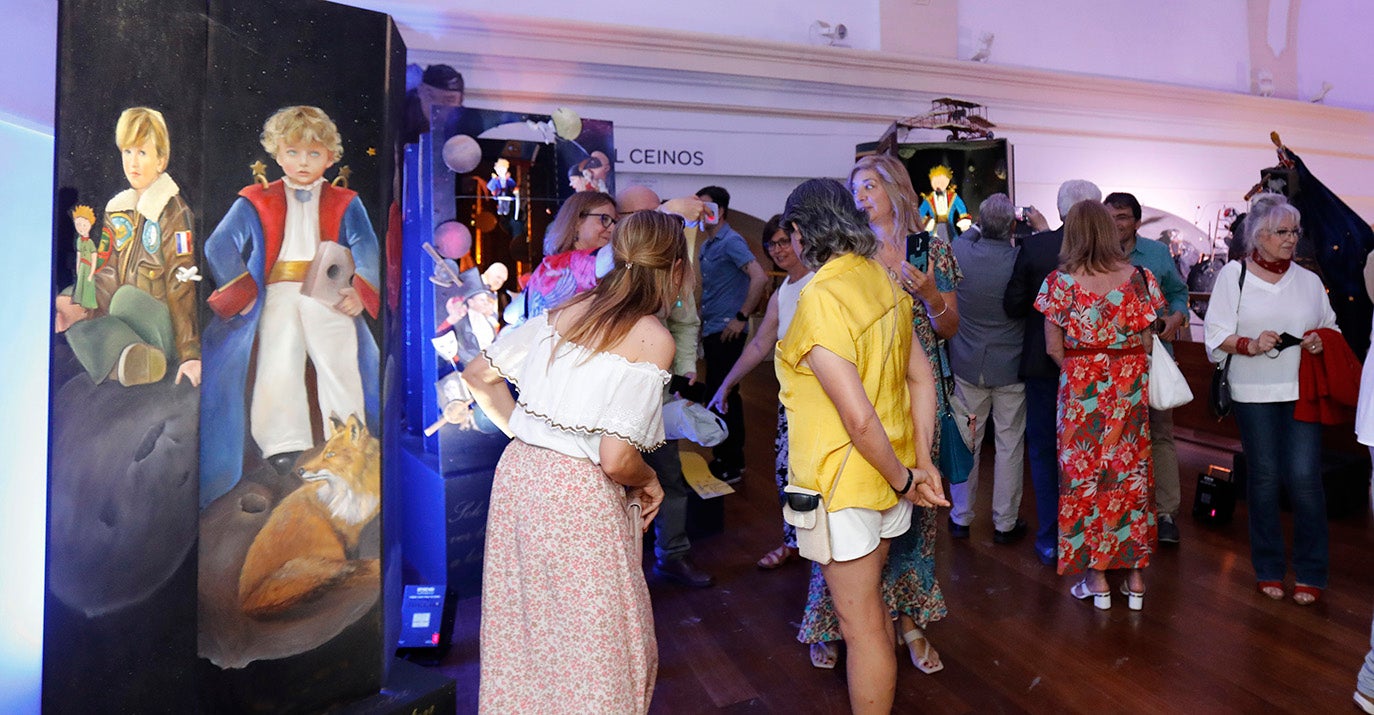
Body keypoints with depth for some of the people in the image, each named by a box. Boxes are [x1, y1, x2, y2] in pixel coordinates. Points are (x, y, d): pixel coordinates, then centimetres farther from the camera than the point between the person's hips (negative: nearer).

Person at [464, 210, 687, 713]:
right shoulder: (653, 338, -13)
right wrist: (648, 482, 1)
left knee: (521, 631, 22)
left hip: (516, 474, 7)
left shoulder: (565, 309, 6)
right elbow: (616, 459, -19)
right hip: (577, 495, -7)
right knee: (594, 649, 12)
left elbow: (479, 376, 12)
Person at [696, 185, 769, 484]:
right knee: (715, 393, 14)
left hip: (727, 332, -9)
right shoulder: (706, 246, 16)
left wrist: (742, 318, -22)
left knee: (724, 395, -5)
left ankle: (732, 465, 5)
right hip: (712, 331, 9)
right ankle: (722, 457, 25)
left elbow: (759, 278, -24)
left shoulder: (731, 241, -12)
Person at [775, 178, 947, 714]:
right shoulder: (883, 280, 1)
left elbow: (859, 417, -27)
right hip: (890, 475, 8)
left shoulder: (818, 299, -23)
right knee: (870, 603, 26)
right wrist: (923, 462, 3)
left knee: (861, 624, 8)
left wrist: (902, 478, -13)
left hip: (845, 481, -8)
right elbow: (922, 377, 4)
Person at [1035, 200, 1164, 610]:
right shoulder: (1138, 277, -2)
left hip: (1081, 388, -2)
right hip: (1130, 387, 3)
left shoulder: (1061, 282, -9)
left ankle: (1096, 578, 15)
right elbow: (1145, 342, 1)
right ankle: (1135, 575, 21)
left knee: (1084, 472, 8)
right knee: (1131, 470, 12)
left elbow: (1054, 347, -7)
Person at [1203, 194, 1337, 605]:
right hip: (1254, 393, -2)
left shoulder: (1309, 280, 10)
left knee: (1304, 477, -5)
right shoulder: (1233, 275, 2)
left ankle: (1310, 572, 11)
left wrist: (1321, 341, -4)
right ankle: (1268, 569, 20)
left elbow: (1330, 327, 18)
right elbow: (1217, 335, -1)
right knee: (1263, 476, 6)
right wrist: (1252, 345, -18)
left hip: (1302, 390, 2)